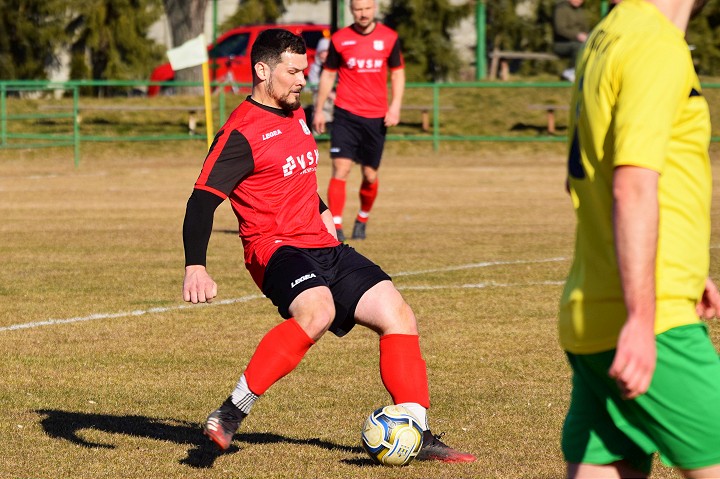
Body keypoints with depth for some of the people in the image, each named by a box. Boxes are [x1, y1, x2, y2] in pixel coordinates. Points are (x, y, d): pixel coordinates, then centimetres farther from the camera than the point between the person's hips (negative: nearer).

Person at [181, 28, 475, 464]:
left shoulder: (296, 115, 15)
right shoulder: (241, 133, -12)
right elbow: (203, 200, -19)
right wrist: (196, 266, -30)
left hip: (324, 247, 9)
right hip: (276, 248, -9)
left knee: (398, 314, -3)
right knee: (317, 310, -37)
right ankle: (230, 414, -30)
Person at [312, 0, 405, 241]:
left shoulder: (389, 37, 4)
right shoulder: (339, 39, 1)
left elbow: (397, 73, 10)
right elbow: (328, 75, 9)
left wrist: (395, 106, -3)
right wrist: (318, 110, 7)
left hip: (377, 117, 1)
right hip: (346, 113, -1)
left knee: (370, 175, 7)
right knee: (340, 169, -13)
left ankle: (362, 220, 31)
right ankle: (336, 226, -13)